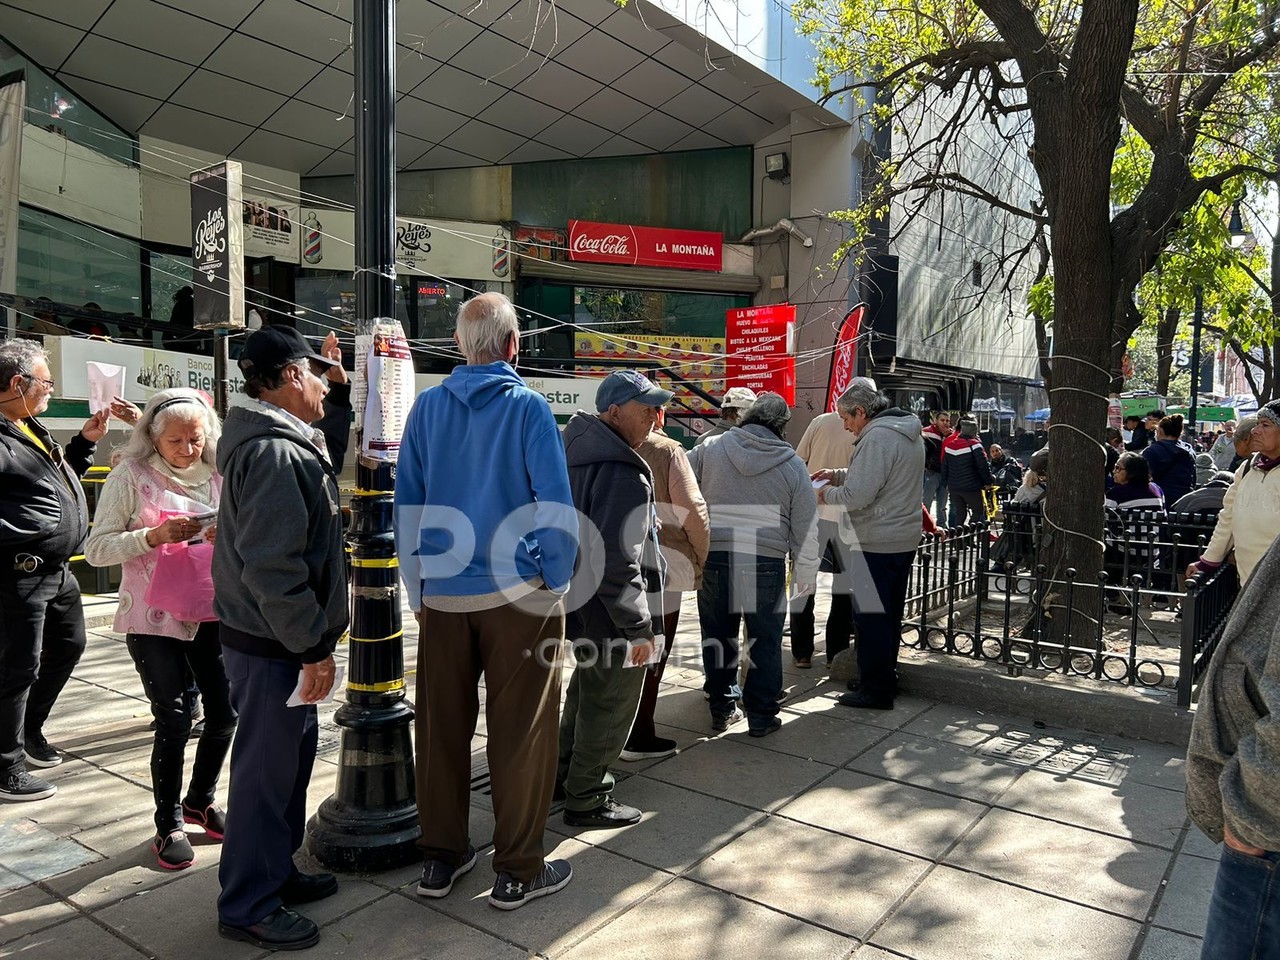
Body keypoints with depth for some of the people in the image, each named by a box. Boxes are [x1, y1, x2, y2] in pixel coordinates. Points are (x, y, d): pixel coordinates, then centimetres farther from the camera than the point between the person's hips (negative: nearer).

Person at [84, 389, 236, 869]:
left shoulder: (217, 477, 5)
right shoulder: (130, 477, -6)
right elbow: (97, 549, -9)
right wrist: (154, 536, -24)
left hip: (210, 612, 4)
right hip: (154, 618, -4)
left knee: (225, 712, 6)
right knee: (174, 720, -2)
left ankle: (199, 800, 32)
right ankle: (169, 825, 18)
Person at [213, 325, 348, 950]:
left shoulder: (282, 442, 13)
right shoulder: (276, 453, -21)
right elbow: (272, 566, -27)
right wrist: (312, 647, -22)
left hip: (282, 638, 10)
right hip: (273, 645, -10)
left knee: (289, 758, 20)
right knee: (267, 769, 3)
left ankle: (275, 871, 35)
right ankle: (248, 907, 18)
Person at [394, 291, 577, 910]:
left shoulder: (427, 407, 4)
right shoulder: (528, 407, -7)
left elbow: (406, 505, 8)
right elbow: (556, 507, -11)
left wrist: (418, 590, 15)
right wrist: (556, 586, 0)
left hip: (442, 594, 4)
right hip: (518, 593, -4)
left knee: (442, 726, 13)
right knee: (520, 731, 6)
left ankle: (440, 858, 27)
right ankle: (518, 871, 17)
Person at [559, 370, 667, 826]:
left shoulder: (578, 450, 7)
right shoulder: (623, 475, -25)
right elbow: (618, 563, -28)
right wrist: (638, 626, -20)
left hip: (576, 600, 10)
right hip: (608, 616, -10)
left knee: (586, 689, 26)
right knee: (611, 703, 6)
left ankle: (567, 772, 43)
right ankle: (586, 800, 21)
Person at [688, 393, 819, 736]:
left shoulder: (709, 450, 1)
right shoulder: (793, 465, 2)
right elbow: (806, 529, 4)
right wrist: (805, 576, 13)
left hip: (713, 557, 1)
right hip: (766, 563, -1)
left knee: (718, 636, 14)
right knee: (765, 640, 11)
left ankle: (723, 709, 25)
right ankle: (761, 715, 17)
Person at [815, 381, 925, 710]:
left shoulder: (876, 438, -19)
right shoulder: (909, 433, 13)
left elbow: (857, 495, -24)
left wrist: (827, 494, -6)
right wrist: (838, 474, 13)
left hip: (875, 544, -10)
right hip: (904, 538, 10)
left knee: (870, 617, 0)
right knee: (890, 614, 18)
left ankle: (875, 689, 8)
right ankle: (885, 677, 29)